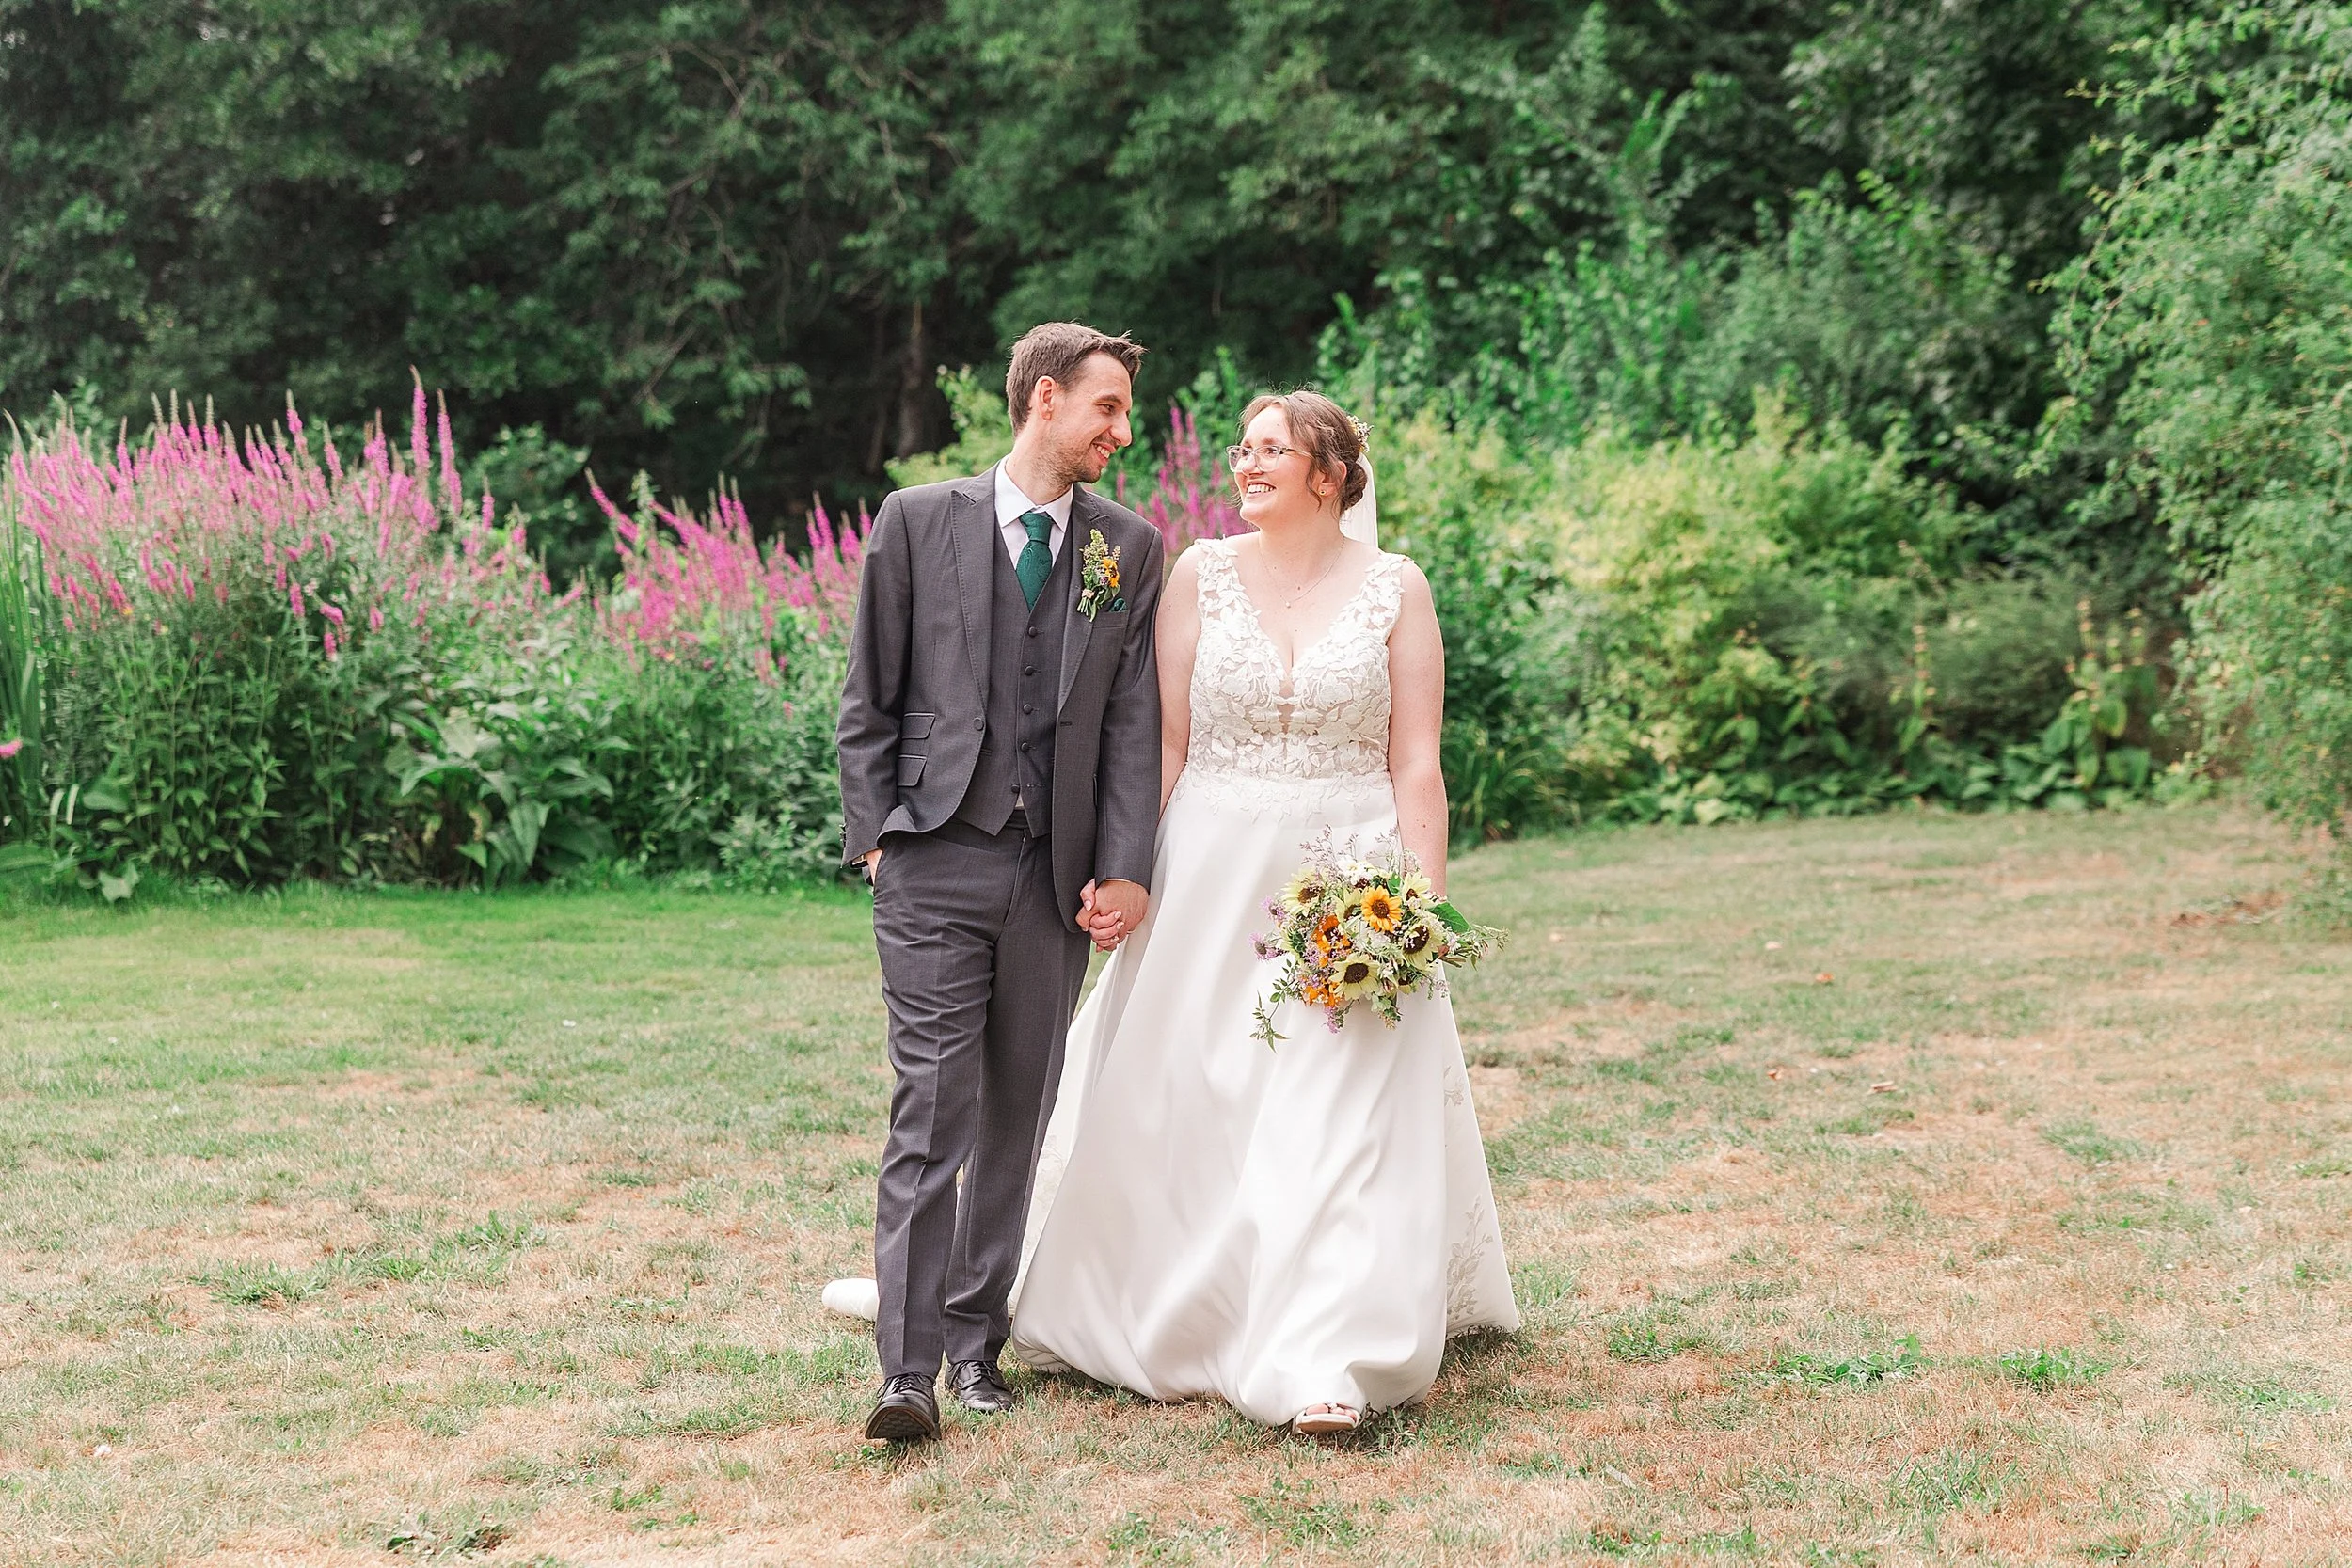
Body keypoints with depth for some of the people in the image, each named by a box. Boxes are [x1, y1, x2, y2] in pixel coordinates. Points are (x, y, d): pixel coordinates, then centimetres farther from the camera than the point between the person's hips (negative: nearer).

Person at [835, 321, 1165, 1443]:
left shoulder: (1130, 547, 9)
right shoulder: (918, 522, 3)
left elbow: (1134, 718, 6)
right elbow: (868, 699, 6)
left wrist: (1125, 866, -2)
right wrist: (873, 837, -1)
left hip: (1056, 871, 3)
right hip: (935, 859, -3)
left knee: (1017, 1117, 9)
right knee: (933, 1108, -9)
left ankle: (977, 1338, 21)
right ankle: (909, 1368, -9)